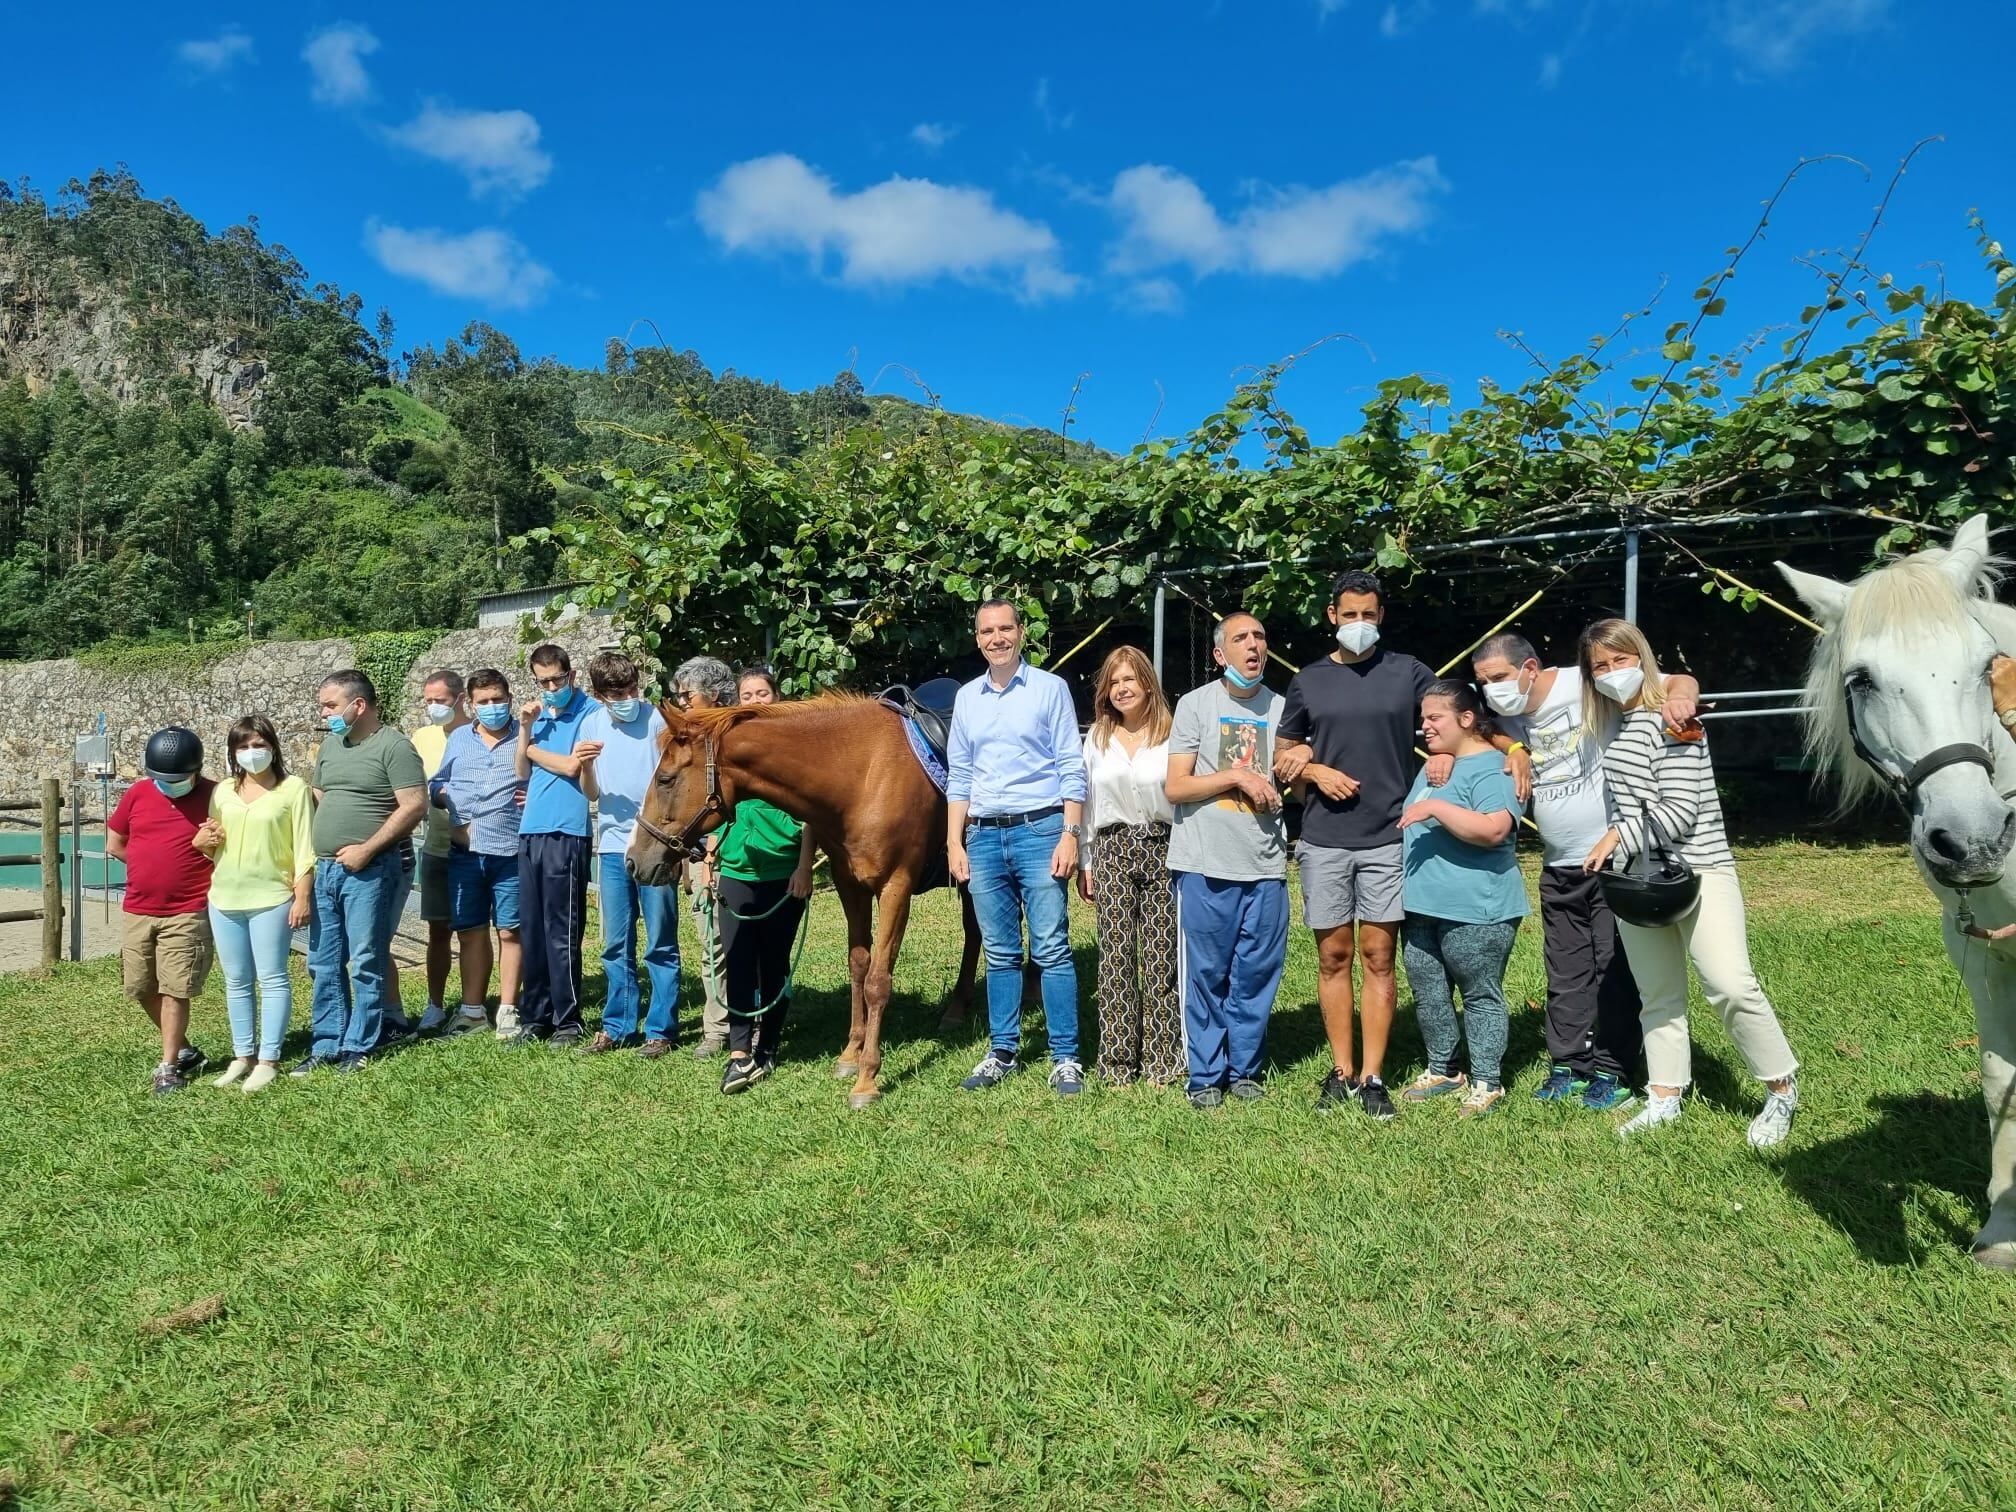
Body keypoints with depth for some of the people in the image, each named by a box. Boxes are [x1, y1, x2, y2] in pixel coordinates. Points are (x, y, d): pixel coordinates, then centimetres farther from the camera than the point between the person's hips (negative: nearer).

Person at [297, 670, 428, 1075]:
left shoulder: (394, 746, -9)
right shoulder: (330, 746, 15)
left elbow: (414, 806, -16)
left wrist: (366, 849, -17)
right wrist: (310, 849, 10)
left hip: (370, 871, -7)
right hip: (325, 869, 8)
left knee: (366, 962, 0)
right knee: (323, 963, 11)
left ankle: (360, 1046, 9)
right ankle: (326, 1044, 20)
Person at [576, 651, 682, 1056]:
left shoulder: (656, 719, -6)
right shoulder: (592, 724, 5)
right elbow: (591, 793, 6)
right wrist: (585, 766, -13)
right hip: (612, 846, 4)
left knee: (660, 945, 3)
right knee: (615, 944, 13)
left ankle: (660, 1030, 11)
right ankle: (617, 1026, 24)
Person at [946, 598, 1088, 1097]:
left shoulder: (1050, 688, 1)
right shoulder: (967, 697, 11)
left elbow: (1071, 768, -2)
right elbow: (958, 776, 13)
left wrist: (1070, 834, -11)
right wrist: (954, 843, 5)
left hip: (1039, 830, -4)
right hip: (984, 836, 4)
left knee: (1052, 950, -3)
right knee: (1000, 953, 10)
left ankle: (1065, 1058, 5)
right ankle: (1002, 1053, 20)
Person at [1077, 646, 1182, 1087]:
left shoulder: (1172, 736, 0)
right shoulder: (1097, 737, 10)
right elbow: (1086, 802, 11)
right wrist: (1085, 862, 7)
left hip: (1162, 851, -2)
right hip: (1113, 853, 2)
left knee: (1160, 957, 1)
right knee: (1116, 958, 2)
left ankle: (1161, 1061, 12)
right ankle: (1118, 1063, 10)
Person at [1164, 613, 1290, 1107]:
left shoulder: (1281, 708, 12)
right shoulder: (1196, 704, 1)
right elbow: (1175, 788, -4)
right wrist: (1237, 775, -12)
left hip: (1266, 865, 3)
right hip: (1206, 865, -3)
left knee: (1257, 973, 7)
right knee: (1206, 974, 3)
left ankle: (1244, 1068, 21)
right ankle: (1206, 1075, 14)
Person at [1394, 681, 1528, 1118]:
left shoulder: (1490, 768, -13)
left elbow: (1493, 829, -28)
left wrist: (1436, 807, -26)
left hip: (1475, 914, -9)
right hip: (1422, 908, 9)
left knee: (1481, 996, 3)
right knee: (1428, 995, 15)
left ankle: (1487, 1082, 13)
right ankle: (1442, 1070, 30)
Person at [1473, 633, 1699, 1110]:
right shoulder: (1510, 718, 5)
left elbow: (1681, 683, -14)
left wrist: (1680, 699, -39)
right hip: (1558, 867, 6)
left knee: (1616, 971, 2)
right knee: (1566, 974, 11)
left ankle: (1613, 1074, 11)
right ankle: (1567, 1069, 19)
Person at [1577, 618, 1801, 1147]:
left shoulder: (1671, 722, -12)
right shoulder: (1612, 725, 10)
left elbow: (1678, 814, -17)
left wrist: (1617, 835, -11)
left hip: (1698, 869, -7)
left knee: (1731, 986, -13)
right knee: (1658, 996, 11)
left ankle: (1781, 1089, 5)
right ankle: (1664, 1098, 18)